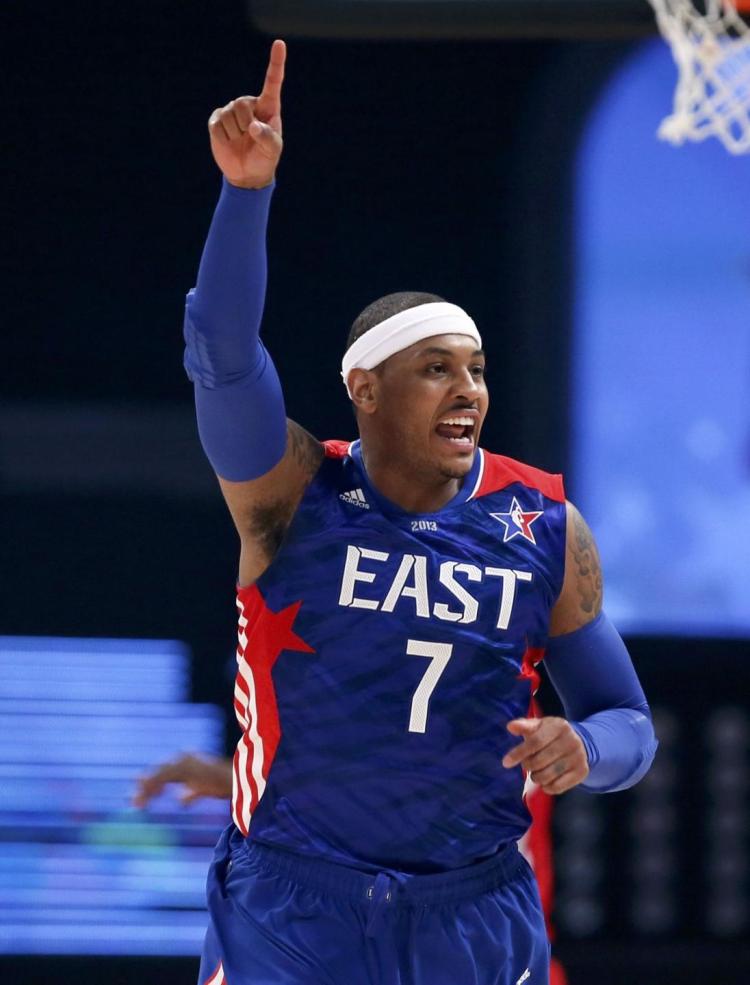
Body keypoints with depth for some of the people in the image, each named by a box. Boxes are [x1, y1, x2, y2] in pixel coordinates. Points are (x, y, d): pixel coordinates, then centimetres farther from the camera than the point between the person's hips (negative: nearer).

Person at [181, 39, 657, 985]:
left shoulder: (546, 527, 0)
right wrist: (247, 189, -39)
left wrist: (584, 749, -18)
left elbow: (629, 728, 6)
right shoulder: (291, 495, -6)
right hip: (292, 907, -2)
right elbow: (221, 354, -25)